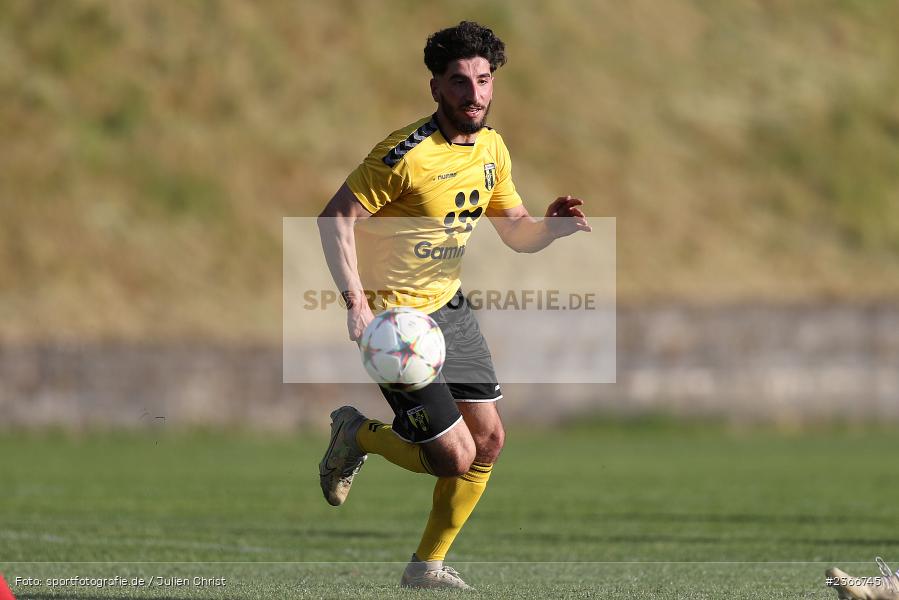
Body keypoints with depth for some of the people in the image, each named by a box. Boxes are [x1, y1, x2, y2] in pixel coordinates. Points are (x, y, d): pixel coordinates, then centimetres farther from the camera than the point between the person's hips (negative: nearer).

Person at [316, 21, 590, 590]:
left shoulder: (492, 148, 2)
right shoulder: (407, 154, -23)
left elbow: (516, 233, 11)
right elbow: (336, 218, -20)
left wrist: (553, 224, -12)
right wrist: (356, 302, -28)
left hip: (451, 307, 8)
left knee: (489, 441, 6)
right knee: (455, 458, -9)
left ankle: (428, 565, 22)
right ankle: (357, 435, 19)